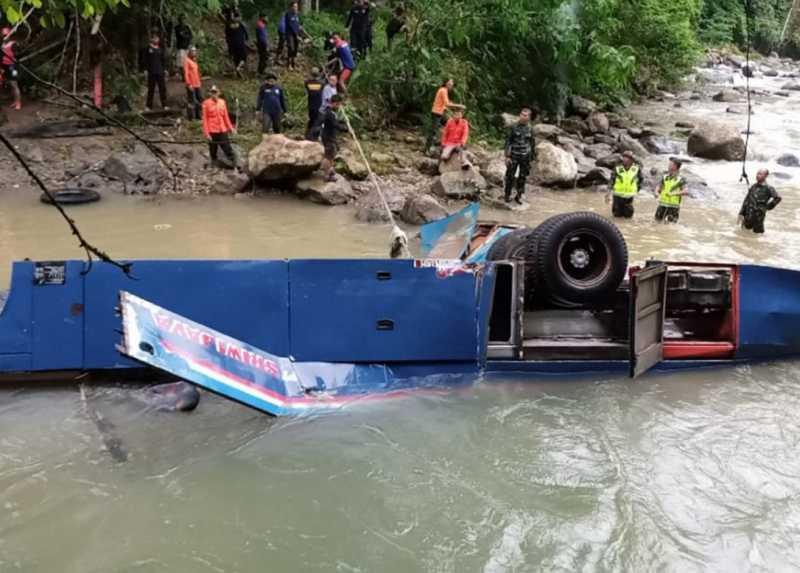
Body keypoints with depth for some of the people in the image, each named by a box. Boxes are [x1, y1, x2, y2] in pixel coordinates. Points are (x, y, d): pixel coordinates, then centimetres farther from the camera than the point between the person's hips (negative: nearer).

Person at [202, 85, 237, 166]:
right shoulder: (206, 103, -7)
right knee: (213, 149, 9)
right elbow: (205, 119, -7)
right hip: (212, 132, -3)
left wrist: (230, 127, 12)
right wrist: (206, 133, -11)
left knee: (228, 148, 5)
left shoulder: (222, 102, 4)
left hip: (222, 131, 3)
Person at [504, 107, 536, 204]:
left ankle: (519, 196, 18)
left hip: (525, 156, 3)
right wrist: (507, 156, -11)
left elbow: (532, 144, 12)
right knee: (510, 176, -1)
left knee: (522, 177, 6)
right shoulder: (514, 127, -5)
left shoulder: (529, 129, 4)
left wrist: (532, 156, 12)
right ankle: (507, 195, 13)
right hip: (514, 156, -3)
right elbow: (508, 141, -5)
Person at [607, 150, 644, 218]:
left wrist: (637, 189, 10)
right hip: (618, 195, -1)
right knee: (617, 214, 5)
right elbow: (612, 180, -2)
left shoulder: (636, 168, -4)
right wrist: (609, 193, -5)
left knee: (628, 215, 5)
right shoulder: (618, 168, -8)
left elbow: (641, 179, 13)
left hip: (629, 196, 1)